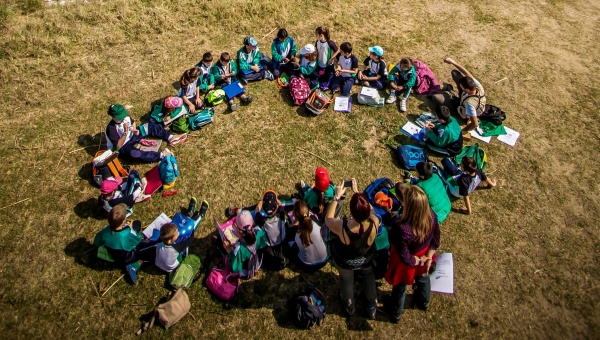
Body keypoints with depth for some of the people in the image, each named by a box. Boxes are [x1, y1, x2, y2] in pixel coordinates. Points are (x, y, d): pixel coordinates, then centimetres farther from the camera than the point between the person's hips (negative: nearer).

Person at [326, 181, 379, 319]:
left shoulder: (342, 228, -43)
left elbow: (328, 218, -20)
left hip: (344, 263, -1)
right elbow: (370, 210, -13)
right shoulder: (374, 223, -38)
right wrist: (357, 192, -10)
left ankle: (350, 307, 59)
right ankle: (372, 308, 55)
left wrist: (337, 197, -16)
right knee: (369, 276, 34)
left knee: (346, 279, 31)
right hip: (366, 261, 1)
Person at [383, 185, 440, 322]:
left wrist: (420, 261, -13)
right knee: (423, 278, 37)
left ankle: (395, 312, 57)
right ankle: (424, 302, 69)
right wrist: (428, 258, -2)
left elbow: (405, 258, -31)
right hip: (423, 256, 5)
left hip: (405, 264, -4)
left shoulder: (401, 228, -46)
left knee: (400, 287, 27)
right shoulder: (432, 216, -28)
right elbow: (436, 241, -10)